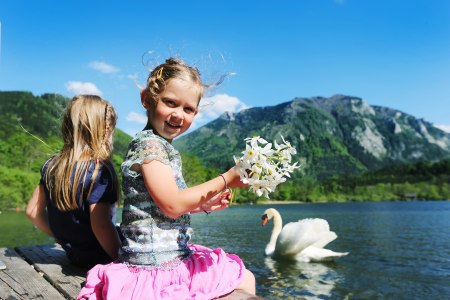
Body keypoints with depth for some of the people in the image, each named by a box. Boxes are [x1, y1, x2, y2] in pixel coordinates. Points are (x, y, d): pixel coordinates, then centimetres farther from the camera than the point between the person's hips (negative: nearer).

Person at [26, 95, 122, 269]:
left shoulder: (51, 166, 1)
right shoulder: (99, 170, -23)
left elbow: (32, 211, 8)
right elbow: (101, 225, -27)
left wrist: (60, 235, 17)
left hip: (72, 253, 8)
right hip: (98, 258, -8)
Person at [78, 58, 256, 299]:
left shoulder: (162, 146, 13)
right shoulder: (149, 143, -18)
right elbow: (172, 205, -23)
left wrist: (205, 203, 12)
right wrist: (226, 180, -17)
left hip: (174, 259, 10)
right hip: (157, 268, -9)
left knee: (245, 278, 24)